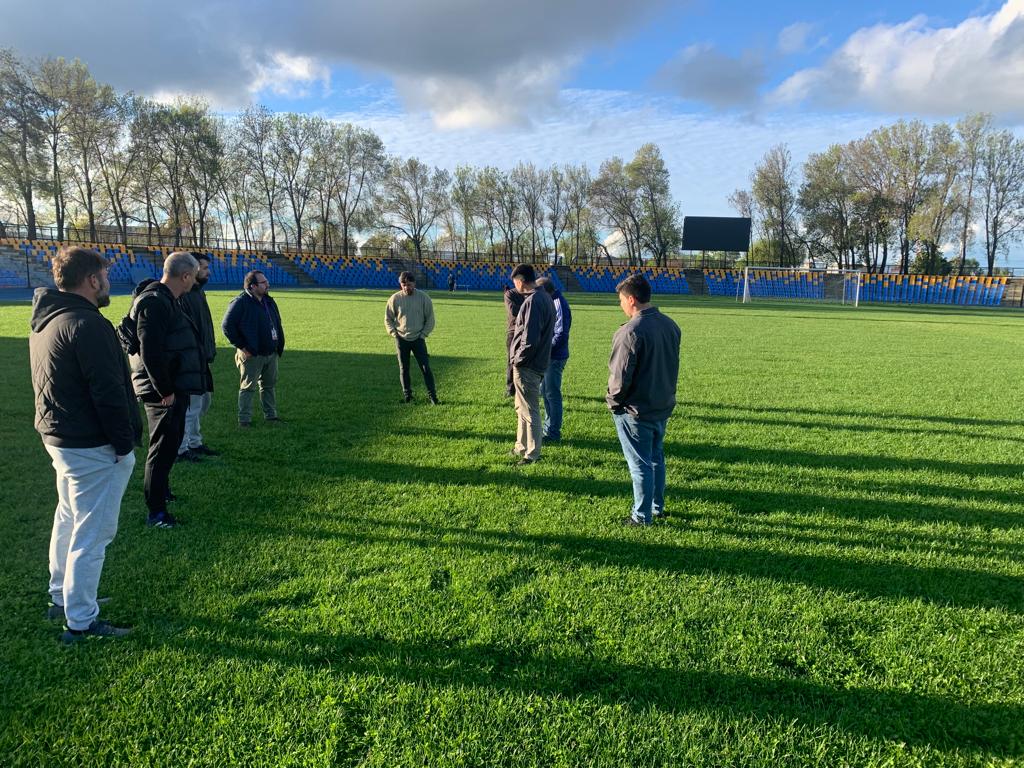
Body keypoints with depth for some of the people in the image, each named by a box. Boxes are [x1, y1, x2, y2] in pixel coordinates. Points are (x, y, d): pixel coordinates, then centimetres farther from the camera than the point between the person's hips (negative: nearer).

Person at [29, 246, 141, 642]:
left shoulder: (45, 319, 10)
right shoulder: (87, 325, -21)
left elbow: (54, 384, 16)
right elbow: (109, 393, -23)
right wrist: (124, 444, -15)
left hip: (58, 438, 10)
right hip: (93, 447, -10)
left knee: (69, 519, 23)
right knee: (92, 532, -1)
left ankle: (61, 597, 37)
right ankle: (80, 621, 8)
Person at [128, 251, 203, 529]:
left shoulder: (166, 298, 13)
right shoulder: (154, 303, -20)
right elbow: (150, 353, -27)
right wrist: (165, 391, -21)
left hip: (173, 388, 10)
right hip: (163, 391, -10)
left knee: (169, 443, 23)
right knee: (163, 448, -2)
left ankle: (162, 490, 41)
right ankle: (156, 512, 7)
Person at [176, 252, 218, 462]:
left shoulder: (198, 292, 15)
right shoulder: (183, 295, -17)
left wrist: (210, 352, 15)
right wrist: (200, 355, -24)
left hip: (202, 360, 10)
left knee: (204, 400, 19)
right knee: (191, 406, -3)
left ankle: (194, 443, 32)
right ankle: (181, 449, 8)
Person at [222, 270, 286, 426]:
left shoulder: (269, 301, 11)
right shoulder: (240, 302, -13)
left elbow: (277, 324, 22)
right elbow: (227, 326, -15)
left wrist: (280, 345, 12)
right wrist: (242, 346, -15)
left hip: (271, 353, 7)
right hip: (251, 355, -7)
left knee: (269, 385, 15)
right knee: (248, 387, 1)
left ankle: (271, 415, 26)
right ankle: (244, 420, 9)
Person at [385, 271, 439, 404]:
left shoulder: (423, 297, -5)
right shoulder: (395, 298, -3)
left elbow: (430, 318, 2)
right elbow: (388, 319, 7)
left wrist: (424, 334, -5)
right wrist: (394, 333, -3)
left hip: (418, 339, -1)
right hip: (401, 339, 1)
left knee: (425, 367, -4)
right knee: (403, 369, 8)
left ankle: (432, 395, 2)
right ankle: (407, 395, 20)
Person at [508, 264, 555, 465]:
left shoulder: (532, 301, -20)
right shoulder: (545, 298, 11)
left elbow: (530, 338, -26)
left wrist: (518, 360, -12)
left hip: (527, 366, -10)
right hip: (539, 361, 10)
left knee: (529, 411, 0)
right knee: (521, 407, 21)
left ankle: (532, 454, 11)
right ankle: (521, 447, 33)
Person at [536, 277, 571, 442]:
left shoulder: (559, 305, -20)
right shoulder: (552, 302, 10)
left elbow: (561, 335, -23)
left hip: (555, 357, -10)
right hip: (548, 356, 10)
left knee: (552, 394, -2)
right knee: (545, 391, 18)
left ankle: (553, 433, 7)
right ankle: (549, 426, 31)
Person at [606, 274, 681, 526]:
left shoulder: (630, 331, -24)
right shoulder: (670, 325, 2)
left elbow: (620, 375, -22)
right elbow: (672, 365, 11)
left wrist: (613, 399, -5)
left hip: (635, 410, -8)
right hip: (664, 405, 8)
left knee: (640, 463, 4)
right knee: (656, 457, 22)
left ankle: (642, 516, 16)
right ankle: (657, 507, 34)